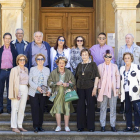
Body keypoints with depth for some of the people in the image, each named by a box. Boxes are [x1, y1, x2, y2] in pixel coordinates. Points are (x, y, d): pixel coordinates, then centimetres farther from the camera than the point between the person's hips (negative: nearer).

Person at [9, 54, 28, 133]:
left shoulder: (26, 69, 13)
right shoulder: (14, 70, -3)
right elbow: (12, 82, -6)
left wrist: (27, 92, 10)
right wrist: (15, 93, -13)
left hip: (25, 90, 6)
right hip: (17, 90, -5)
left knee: (22, 109, 6)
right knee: (15, 109, -4)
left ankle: (20, 126, 12)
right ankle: (14, 127, 0)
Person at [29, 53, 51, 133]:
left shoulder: (47, 70, 12)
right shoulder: (33, 69, 5)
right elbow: (30, 81, -1)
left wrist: (49, 90, -5)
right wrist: (37, 87, -15)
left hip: (43, 93, 2)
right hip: (34, 93, -2)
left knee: (41, 109, 1)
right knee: (35, 109, -8)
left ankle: (40, 126, 9)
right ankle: (36, 126, -5)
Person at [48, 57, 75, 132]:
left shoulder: (69, 72, 10)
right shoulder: (53, 72, 8)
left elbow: (73, 82, 10)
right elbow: (49, 82, 4)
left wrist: (68, 84, -9)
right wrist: (56, 83, -11)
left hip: (66, 93, 1)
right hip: (57, 93, 0)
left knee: (67, 109, -3)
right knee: (57, 109, -7)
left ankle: (66, 126, 6)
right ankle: (58, 126, 1)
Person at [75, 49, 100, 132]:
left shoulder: (93, 64, 1)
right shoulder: (79, 65, 13)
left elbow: (96, 76, -3)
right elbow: (76, 77, 16)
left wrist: (95, 87, -11)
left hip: (89, 87, -4)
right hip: (80, 88, 4)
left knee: (91, 106, 0)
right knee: (80, 106, 4)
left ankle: (91, 126, 7)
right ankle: (81, 126, 13)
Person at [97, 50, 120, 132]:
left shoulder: (115, 66, 8)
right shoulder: (100, 66, 6)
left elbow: (118, 77, 10)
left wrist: (117, 88, 3)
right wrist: (99, 88, 0)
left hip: (113, 90, 1)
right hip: (104, 90, -1)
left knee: (113, 108, 2)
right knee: (103, 108, 1)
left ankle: (113, 125, 8)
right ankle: (103, 125, 7)